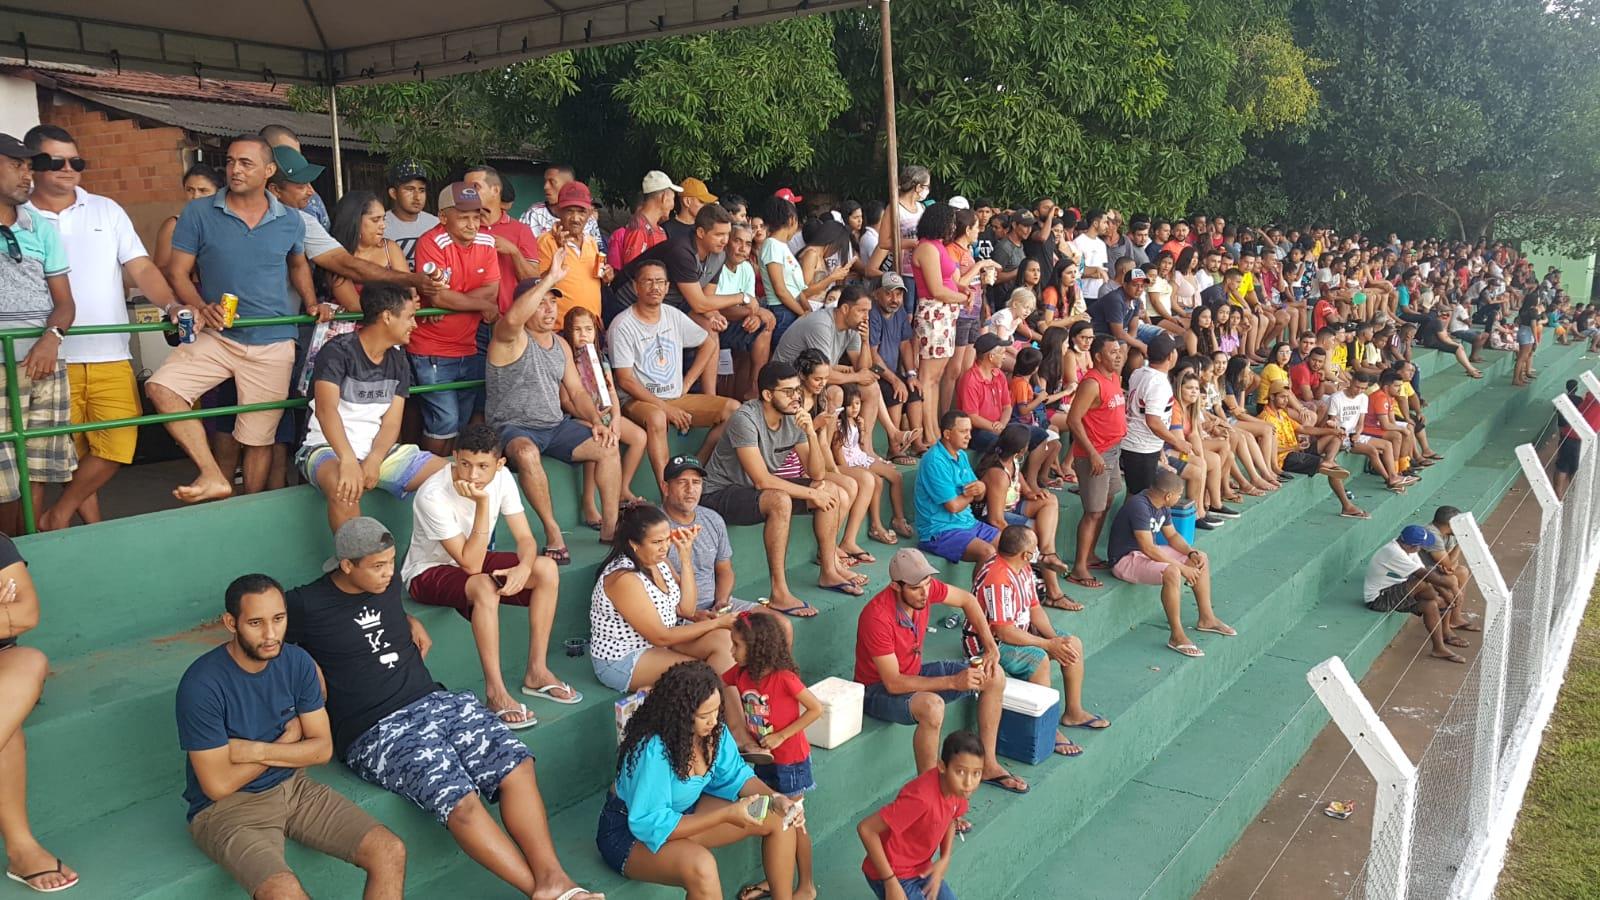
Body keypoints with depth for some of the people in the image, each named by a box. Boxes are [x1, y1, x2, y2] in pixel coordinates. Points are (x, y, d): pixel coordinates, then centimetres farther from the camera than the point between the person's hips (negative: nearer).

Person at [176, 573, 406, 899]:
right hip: (226, 806, -5)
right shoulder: (201, 685, -21)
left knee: (391, 853, -12)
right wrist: (287, 739, -9)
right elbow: (218, 785, -18)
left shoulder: (298, 662, -5)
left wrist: (256, 750, -15)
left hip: (292, 787, 5)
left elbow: (323, 747, -1)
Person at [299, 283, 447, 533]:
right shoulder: (337, 351, -12)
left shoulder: (398, 360, 7)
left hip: (378, 449, 6)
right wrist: (349, 461, -43)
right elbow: (325, 409, -27)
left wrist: (374, 461, -21)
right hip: (328, 448, -6)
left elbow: (391, 423, 0)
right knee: (343, 486, -39)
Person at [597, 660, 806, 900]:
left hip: (683, 812, 8)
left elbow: (734, 774, 2)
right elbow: (650, 824, -31)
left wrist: (776, 799, -16)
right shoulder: (653, 751, -34)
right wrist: (726, 815, -32)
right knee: (701, 865, -38)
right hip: (630, 831, -7)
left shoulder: (714, 730, -13)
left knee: (779, 819, -3)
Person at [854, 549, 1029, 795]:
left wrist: (990, 647, -3)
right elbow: (893, 683, -31)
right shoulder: (876, 618, -33)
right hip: (879, 689, -8)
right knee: (932, 706, -39)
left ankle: (988, 765, 13)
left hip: (914, 672, 8)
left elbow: (967, 600, 6)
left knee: (995, 676, 2)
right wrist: (953, 682, -31)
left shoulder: (924, 588, -14)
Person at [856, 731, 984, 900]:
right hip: (894, 874, -7)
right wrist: (890, 883, -27)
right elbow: (866, 829, -32)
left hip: (921, 869, 8)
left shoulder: (957, 787, -11)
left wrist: (944, 860, -4)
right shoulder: (921, 798, -35)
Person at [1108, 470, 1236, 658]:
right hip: (1125, 559, -10)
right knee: (1172, 573, -35)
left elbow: (1172, 535, 15)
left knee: (1202, 559, 8)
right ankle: (1176, 636, -24)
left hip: (1148, 552, 10)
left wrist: (1191, 553, -4)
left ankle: (1206, 619, 17)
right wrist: (1182, 567, -25)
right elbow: (1148, 548, -30)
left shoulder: (1162, 506, 3)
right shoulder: (1139, 506, -28)